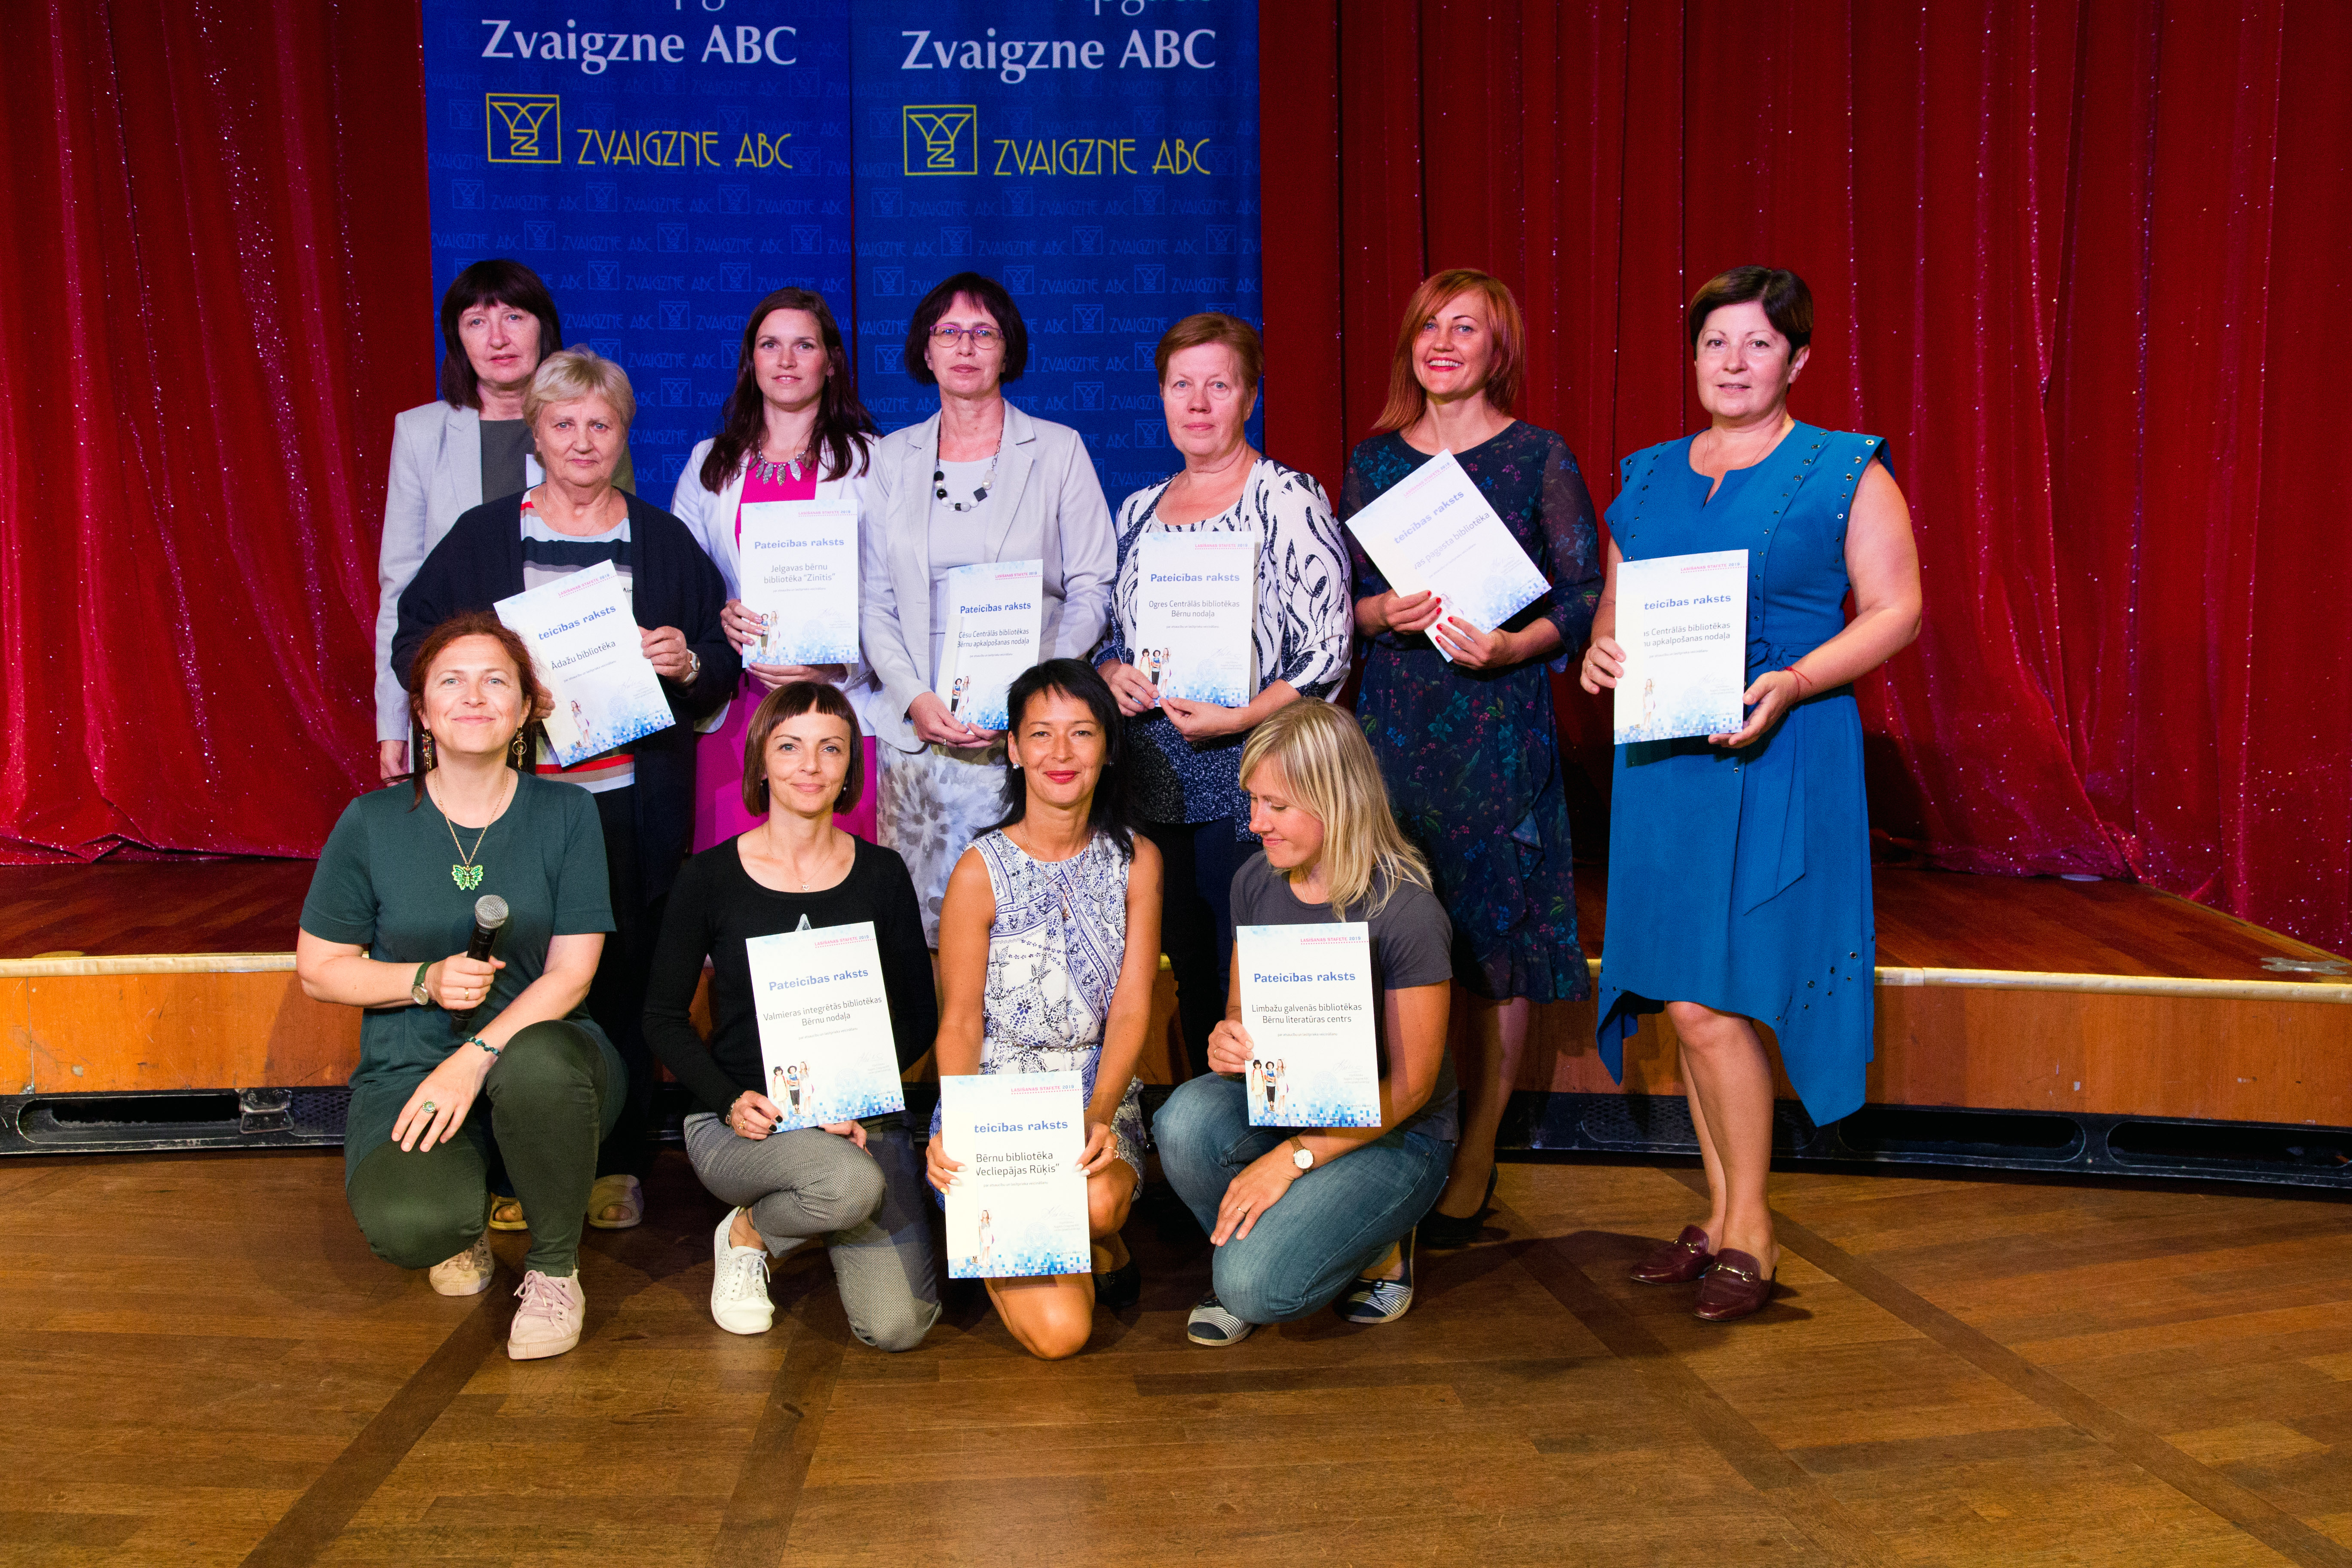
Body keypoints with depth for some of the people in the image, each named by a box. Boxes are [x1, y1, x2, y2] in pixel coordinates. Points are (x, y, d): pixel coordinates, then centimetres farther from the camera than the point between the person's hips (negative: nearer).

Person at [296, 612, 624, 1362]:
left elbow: (571, 972, -5)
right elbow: (318, 969, 6)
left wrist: (476, 1058, -18)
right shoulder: (372, 823, 0)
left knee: (538, 1067, -39)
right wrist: (426, 982, -12)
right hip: (409, 1066, 0)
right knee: (406, 1225, -31)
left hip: (540, 1043, 0)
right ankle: (466, 1221, 12)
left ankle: (555, 1269, -9)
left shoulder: (565, 813, -1)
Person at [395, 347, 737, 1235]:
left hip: (629, 803, 0)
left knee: (625, 984, 3)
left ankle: (619, 1168, 16)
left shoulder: (664, 541, 11)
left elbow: (726, 664, 11)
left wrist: (688, 663, -11)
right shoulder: (481, 537, 10)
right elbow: (413, 641, 9)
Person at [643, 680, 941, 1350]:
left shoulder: (882, 875, 4)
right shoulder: (710, 877, 0)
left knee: (898, 1325, -15)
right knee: (853, 1184, -36)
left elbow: (920, 1016, 6)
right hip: (740, 1121, -2)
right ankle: (747, 1234, 0)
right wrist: (731, 1101, -13)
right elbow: (663, 1017, 4)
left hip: (862, 1117, 2)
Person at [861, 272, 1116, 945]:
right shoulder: (891, 458, 13)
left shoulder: (1059, 451, 7)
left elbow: (1093, 590, 2)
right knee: (924, 922, 0)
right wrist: (915, 700, -6)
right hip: (918, 732, 2)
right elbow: (874, 601, 11)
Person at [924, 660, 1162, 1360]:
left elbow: (1131, 1009, -3)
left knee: (1094, 1201, -35)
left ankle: (1104, 1246, 3)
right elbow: (959, 1022, -5)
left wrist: (1099, 1114, -21)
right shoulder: (981, 870, -6)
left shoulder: (1136, 861, 2)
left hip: (1100, 1098, 2)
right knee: (1057, 1331, -18)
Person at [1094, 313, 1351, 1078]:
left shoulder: (1290, 501, -4)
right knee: (1189, 976, 12)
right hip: (1155, 785, 6)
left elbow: (1327, 654, -10)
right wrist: (1112, 673, -1)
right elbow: (1106, 633, 21)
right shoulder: (1138, 512, 14)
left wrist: (1238, 718, -20)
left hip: (1250, 780, -5)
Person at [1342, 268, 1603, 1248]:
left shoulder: (1539, 458, 2)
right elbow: (1337, 596, 13)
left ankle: (1473, 1165, 11)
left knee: (1496, 943, 0)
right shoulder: (1374, 461, 12)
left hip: (1500, 723, -3)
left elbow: (1586, 597, -1)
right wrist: (1384, 611, -9)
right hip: (1392, 720, 3)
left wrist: (1511, 645, -18)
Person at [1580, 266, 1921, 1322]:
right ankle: (1723, 1215, 23)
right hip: (1663, 758, 5)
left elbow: (1896, 610, -4)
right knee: (1685, 1004, 8)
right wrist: (1600, 649, -4)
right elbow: (1616, 602, 20)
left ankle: (1750, 1233, 9)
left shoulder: (1846, 471, 1)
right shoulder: (1648, 478, 15)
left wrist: (1793, 683, -19)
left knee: (1708, 1001, -9)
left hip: (1777, 759, -5)